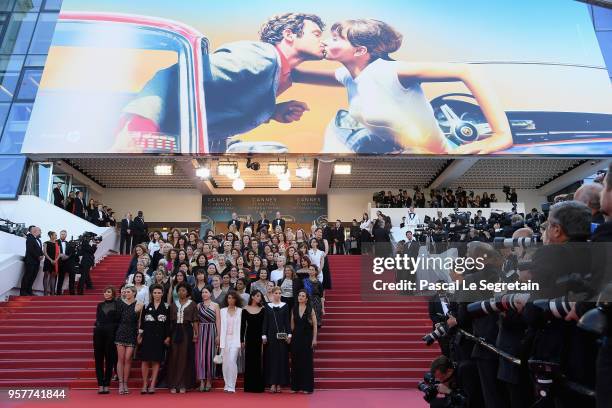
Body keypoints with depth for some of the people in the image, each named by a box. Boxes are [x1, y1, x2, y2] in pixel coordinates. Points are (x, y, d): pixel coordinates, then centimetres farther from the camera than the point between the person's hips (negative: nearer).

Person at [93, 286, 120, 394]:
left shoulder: (117, 304, 2)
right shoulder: (100, 305, 16)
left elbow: (119, 319, -3)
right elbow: (97, 319, 15)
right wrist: (97, 326, 1)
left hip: (111, 334, -4)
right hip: (99, 333, 4)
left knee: (109, 359, 3)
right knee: (98, 359, 4)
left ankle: (106, 384, 11)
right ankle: (100, 384, 11)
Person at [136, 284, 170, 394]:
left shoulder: (166, 307, 3)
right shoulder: (147, 306, 6)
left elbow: (168, 323, 3)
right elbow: (142, 322, 7)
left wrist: (168, 337, -2)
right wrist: (139, 335, 2)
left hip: (159, 337, -1)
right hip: (147, 336, 1)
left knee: (156, 361, 1)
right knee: (145, 360, 0)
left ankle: (152, 385, 7)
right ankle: (144, 385, 11)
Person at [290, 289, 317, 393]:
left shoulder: (310, 310, -4)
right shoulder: (294, 309, 5)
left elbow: (315, 325, -4)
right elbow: (292, 325, 11)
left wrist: (314, 339, -8)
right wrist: (291, 336, 6)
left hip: (307, 338, -3)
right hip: (296, 338, 3)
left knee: (306, 361, 0)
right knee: (295, 362, 6)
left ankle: (307, 387, 8)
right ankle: (295, 386, 16)